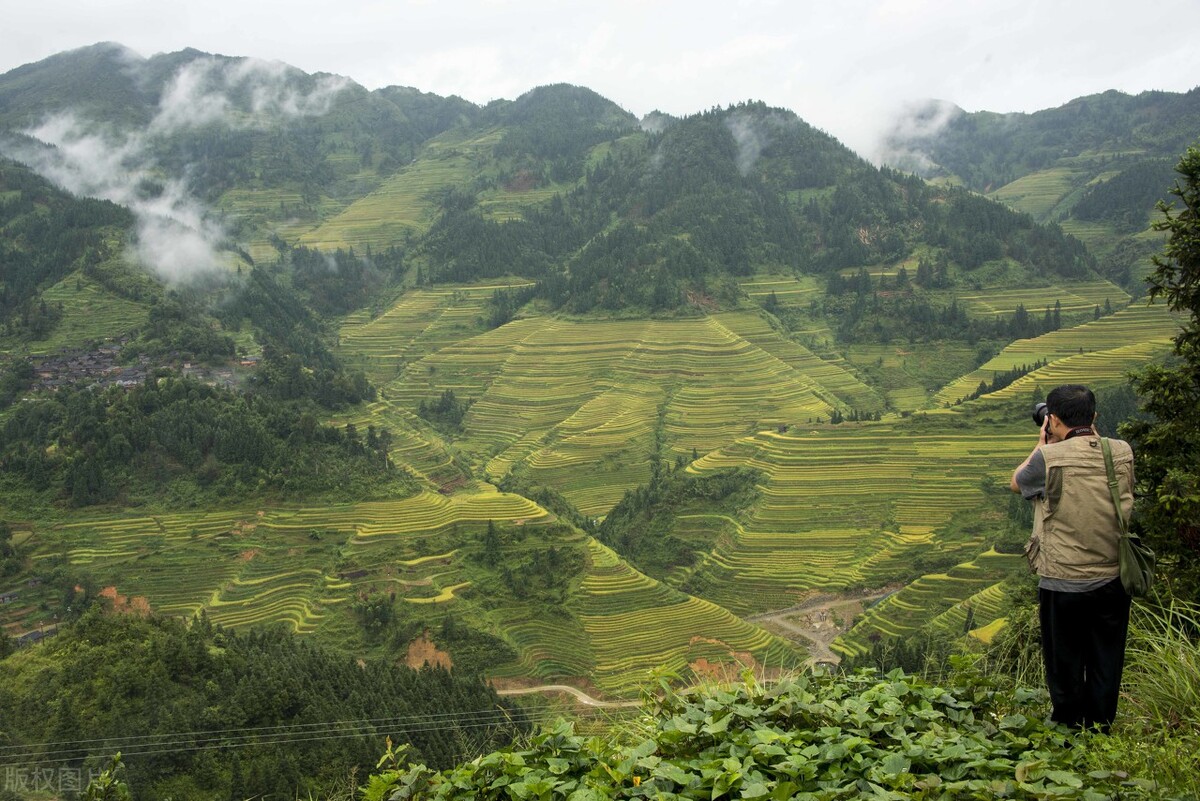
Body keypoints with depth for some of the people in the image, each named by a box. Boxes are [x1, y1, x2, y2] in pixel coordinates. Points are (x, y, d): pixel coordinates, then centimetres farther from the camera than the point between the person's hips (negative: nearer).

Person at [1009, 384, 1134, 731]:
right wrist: (1092, 437, 13)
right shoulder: (1122, 452, -6)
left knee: (1065, 669, 13)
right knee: (1106, 668, 18)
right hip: (1114, 581, 4)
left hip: (1063, 585, -4)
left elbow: (1016, 483, 2)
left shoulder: (1050, 458, -18)